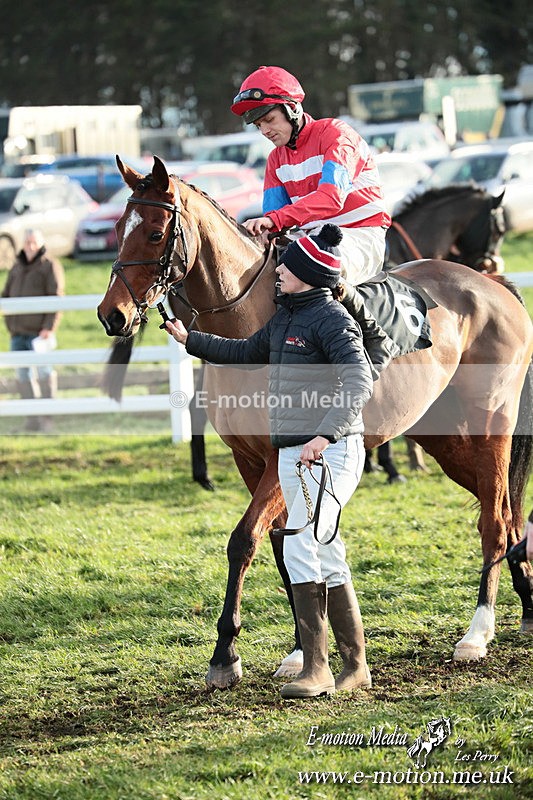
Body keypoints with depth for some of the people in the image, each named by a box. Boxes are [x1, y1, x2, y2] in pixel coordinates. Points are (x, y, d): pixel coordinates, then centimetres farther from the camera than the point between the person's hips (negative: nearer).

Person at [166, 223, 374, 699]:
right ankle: (356, 666, 18)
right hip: (292, 455, 10)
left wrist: (326, 435, -38)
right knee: (327, 560, 11)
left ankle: (316, 669, -16)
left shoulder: (332, 320, -14)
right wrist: (190, 340, 31)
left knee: (298, 548, -18)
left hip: (332, 453, -10)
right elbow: (247, 353, 33)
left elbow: (360, 383, -27)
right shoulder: (286, 317, 14)